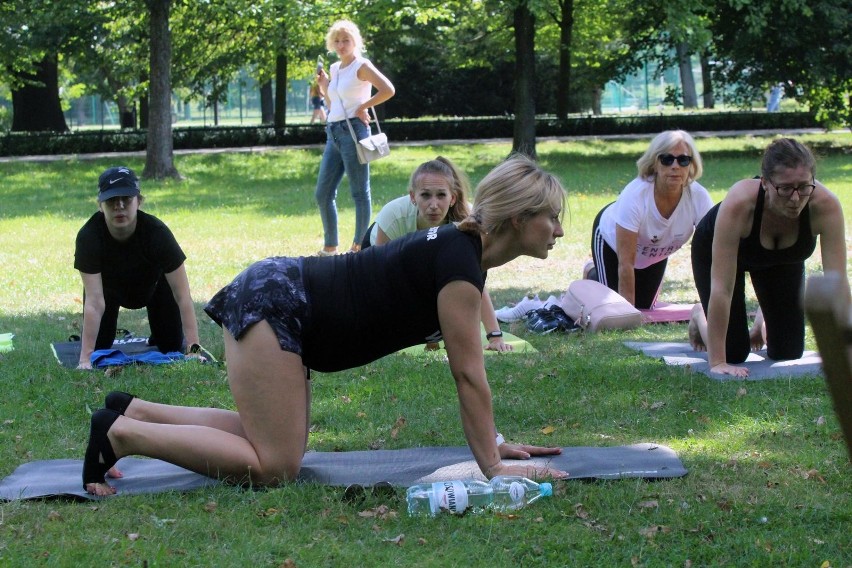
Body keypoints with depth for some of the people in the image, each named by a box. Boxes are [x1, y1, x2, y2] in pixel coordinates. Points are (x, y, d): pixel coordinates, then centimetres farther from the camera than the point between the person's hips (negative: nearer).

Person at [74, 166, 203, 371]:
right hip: (108, 286, 0)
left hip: (153, 283, 0)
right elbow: (94, 301, -40)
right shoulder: (88, 236, -39)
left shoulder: (157, 232, -39)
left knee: (173, 347, -3)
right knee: (98, 348, -8)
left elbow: (182, 296, -37)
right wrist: (85, 358, -46)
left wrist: (194, 348, -45)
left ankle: (158, 338, 33)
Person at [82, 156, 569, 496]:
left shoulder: (463, 252, 11)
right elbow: (469, 373, -17)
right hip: (272, 303, -10)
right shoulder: (460, 261, -18)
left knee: (279, 442, 14)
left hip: (278, 296, 10)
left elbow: (468, 366, 19)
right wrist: (492, 466, -12)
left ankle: (134, 412, 16)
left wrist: (494, 439, 20)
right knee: (275, 467, -12)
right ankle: (119, 433, -9)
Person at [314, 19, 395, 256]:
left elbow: (388, 90, -17)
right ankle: (330, 248, 16)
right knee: (323, 194, 7)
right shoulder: (334, 68, 17)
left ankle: (359, 247, 2)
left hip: (353, 130, -8)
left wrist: (363, 107, -12)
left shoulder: (361, 66, -4)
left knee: (359, 192, -3)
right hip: (333, 133, 8)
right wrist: (324, 86, 10)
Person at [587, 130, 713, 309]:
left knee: (644, 307, 14)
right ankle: (591, 275, 28)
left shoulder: (699, 198, -33)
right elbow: (625, 263, -38)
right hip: (612, 239, -4)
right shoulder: (635, 195, -42)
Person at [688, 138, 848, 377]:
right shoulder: (739, 203, -45)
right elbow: (721, 288, -42)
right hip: (716, 249, -3)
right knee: (734, 352, -7)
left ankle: (764, 322, 35)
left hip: (782, 257, 3)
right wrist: (717, 363, -41)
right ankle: (700, 315, 26)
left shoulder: (826, 205, -38)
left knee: (788, 353, 0)